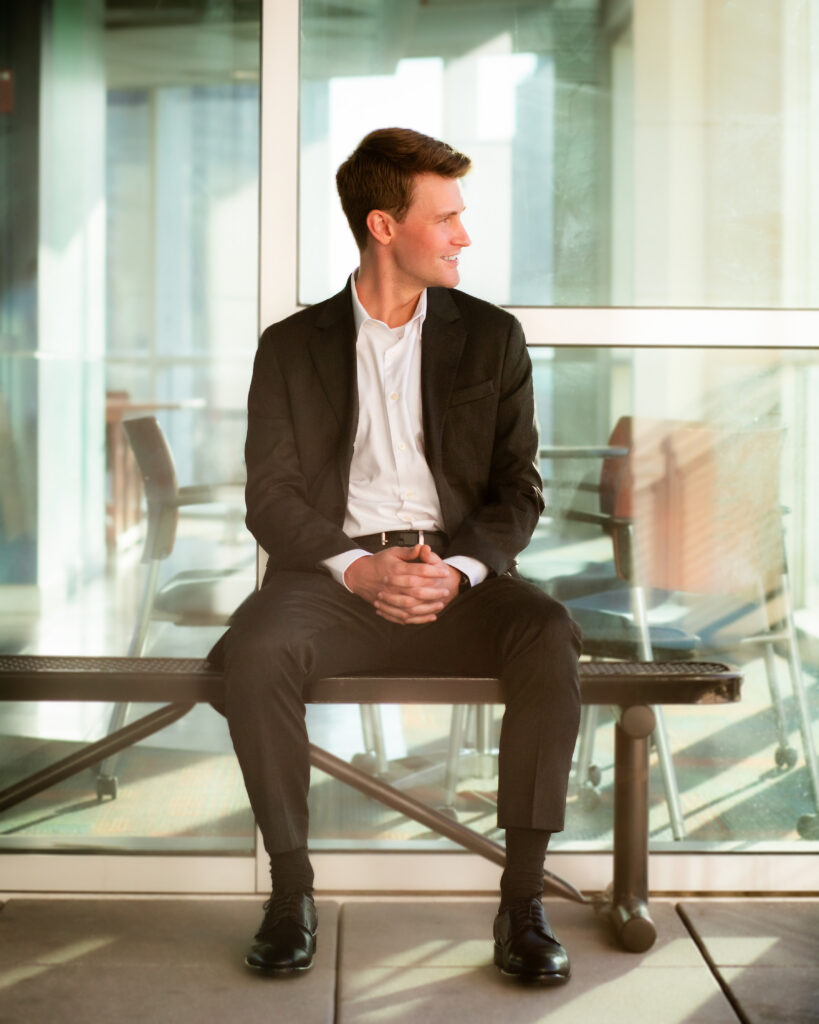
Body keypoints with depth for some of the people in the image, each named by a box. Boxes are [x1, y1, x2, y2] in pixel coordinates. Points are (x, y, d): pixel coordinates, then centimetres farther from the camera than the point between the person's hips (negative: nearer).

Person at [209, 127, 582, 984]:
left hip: (457, 576, 1)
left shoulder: (491, 337, 12)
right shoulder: (293, 345, 10)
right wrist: (357, 566, -15)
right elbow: (271, 497, 3)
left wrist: (458, 569, -13)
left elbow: (518, 490, 7)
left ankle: (522, 902, -21)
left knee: (550, 637, -30)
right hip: (333, 572, 0)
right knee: (255, 649, -32)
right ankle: (290, 892, -15)